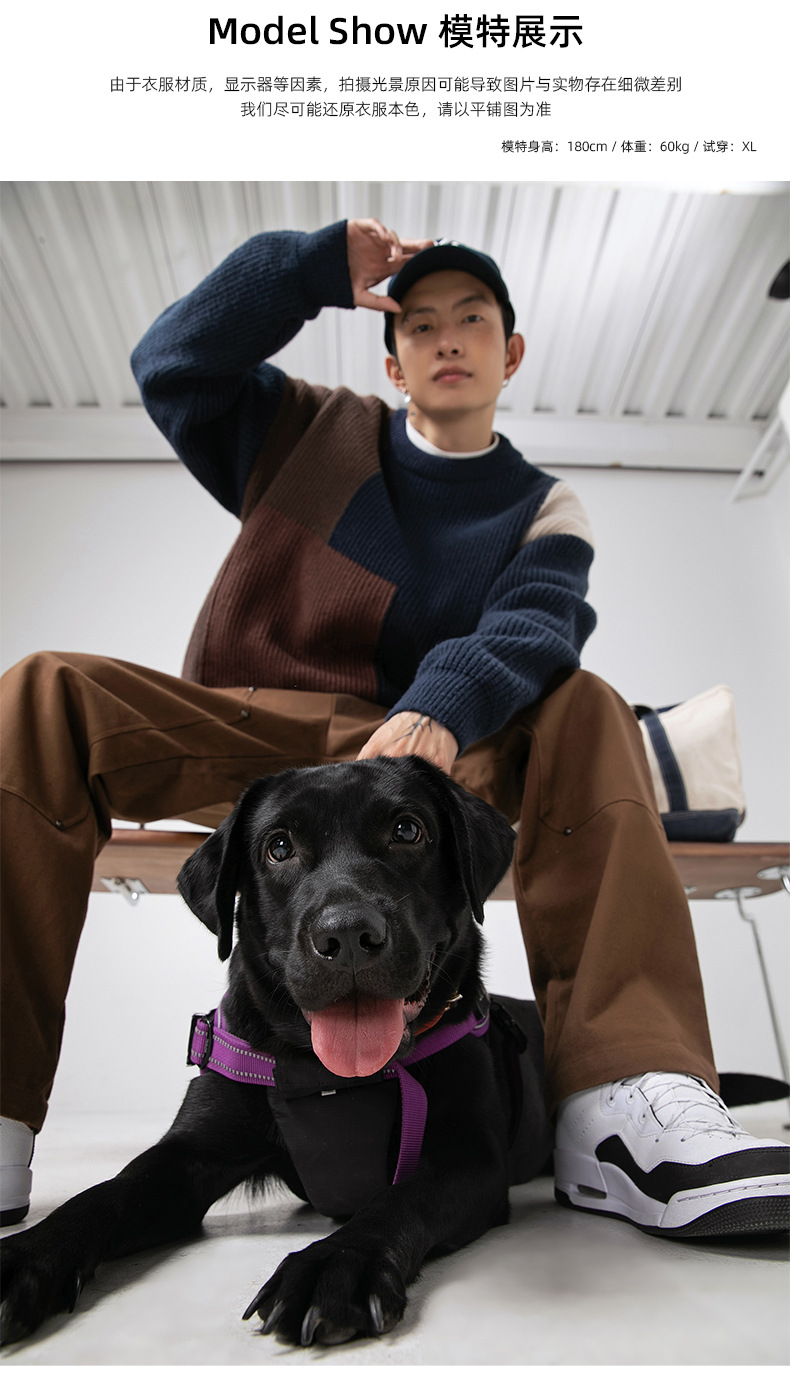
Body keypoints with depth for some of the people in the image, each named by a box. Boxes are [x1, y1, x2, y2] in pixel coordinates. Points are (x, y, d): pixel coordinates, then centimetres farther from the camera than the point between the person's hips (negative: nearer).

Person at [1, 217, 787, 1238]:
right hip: (239, 739, 1)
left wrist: (440, 709, -33)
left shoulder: (540, 512, 11)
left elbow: (529, 630, -10)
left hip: (406, 760, 0)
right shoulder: (314, 434, 18)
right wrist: (319, 268, 6)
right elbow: (172, 362, 9)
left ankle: (624, 1098, -35)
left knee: (585, 711, -25)